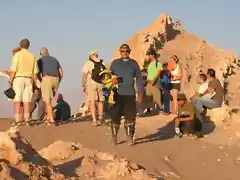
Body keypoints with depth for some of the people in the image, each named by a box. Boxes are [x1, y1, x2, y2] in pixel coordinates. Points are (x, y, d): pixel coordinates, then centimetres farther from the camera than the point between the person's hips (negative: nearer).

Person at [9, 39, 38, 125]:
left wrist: (10, 81, -7)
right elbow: (35, 72, 7)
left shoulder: (17, 55, -4)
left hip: (18, 78, -4)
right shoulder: (32, 56, 9)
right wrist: (35, 84, 12)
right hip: (28, 79, 4)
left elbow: (13, 70, -11)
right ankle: (26, 119, -2)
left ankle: (17, 120, -12)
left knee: (17, 100, -6)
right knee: (26, 100, 3)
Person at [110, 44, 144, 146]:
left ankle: (130, 137, 8)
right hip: (117, 94, 0)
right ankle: (114, 137, 12)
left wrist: (141, 93, 5)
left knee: (130, 116, -2)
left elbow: (139, 79, 10)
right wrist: (112, 79, -10)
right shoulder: (115, 63, 7)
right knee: (115, 116, -1)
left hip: (130, 95, 0)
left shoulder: (133, 63, 7)